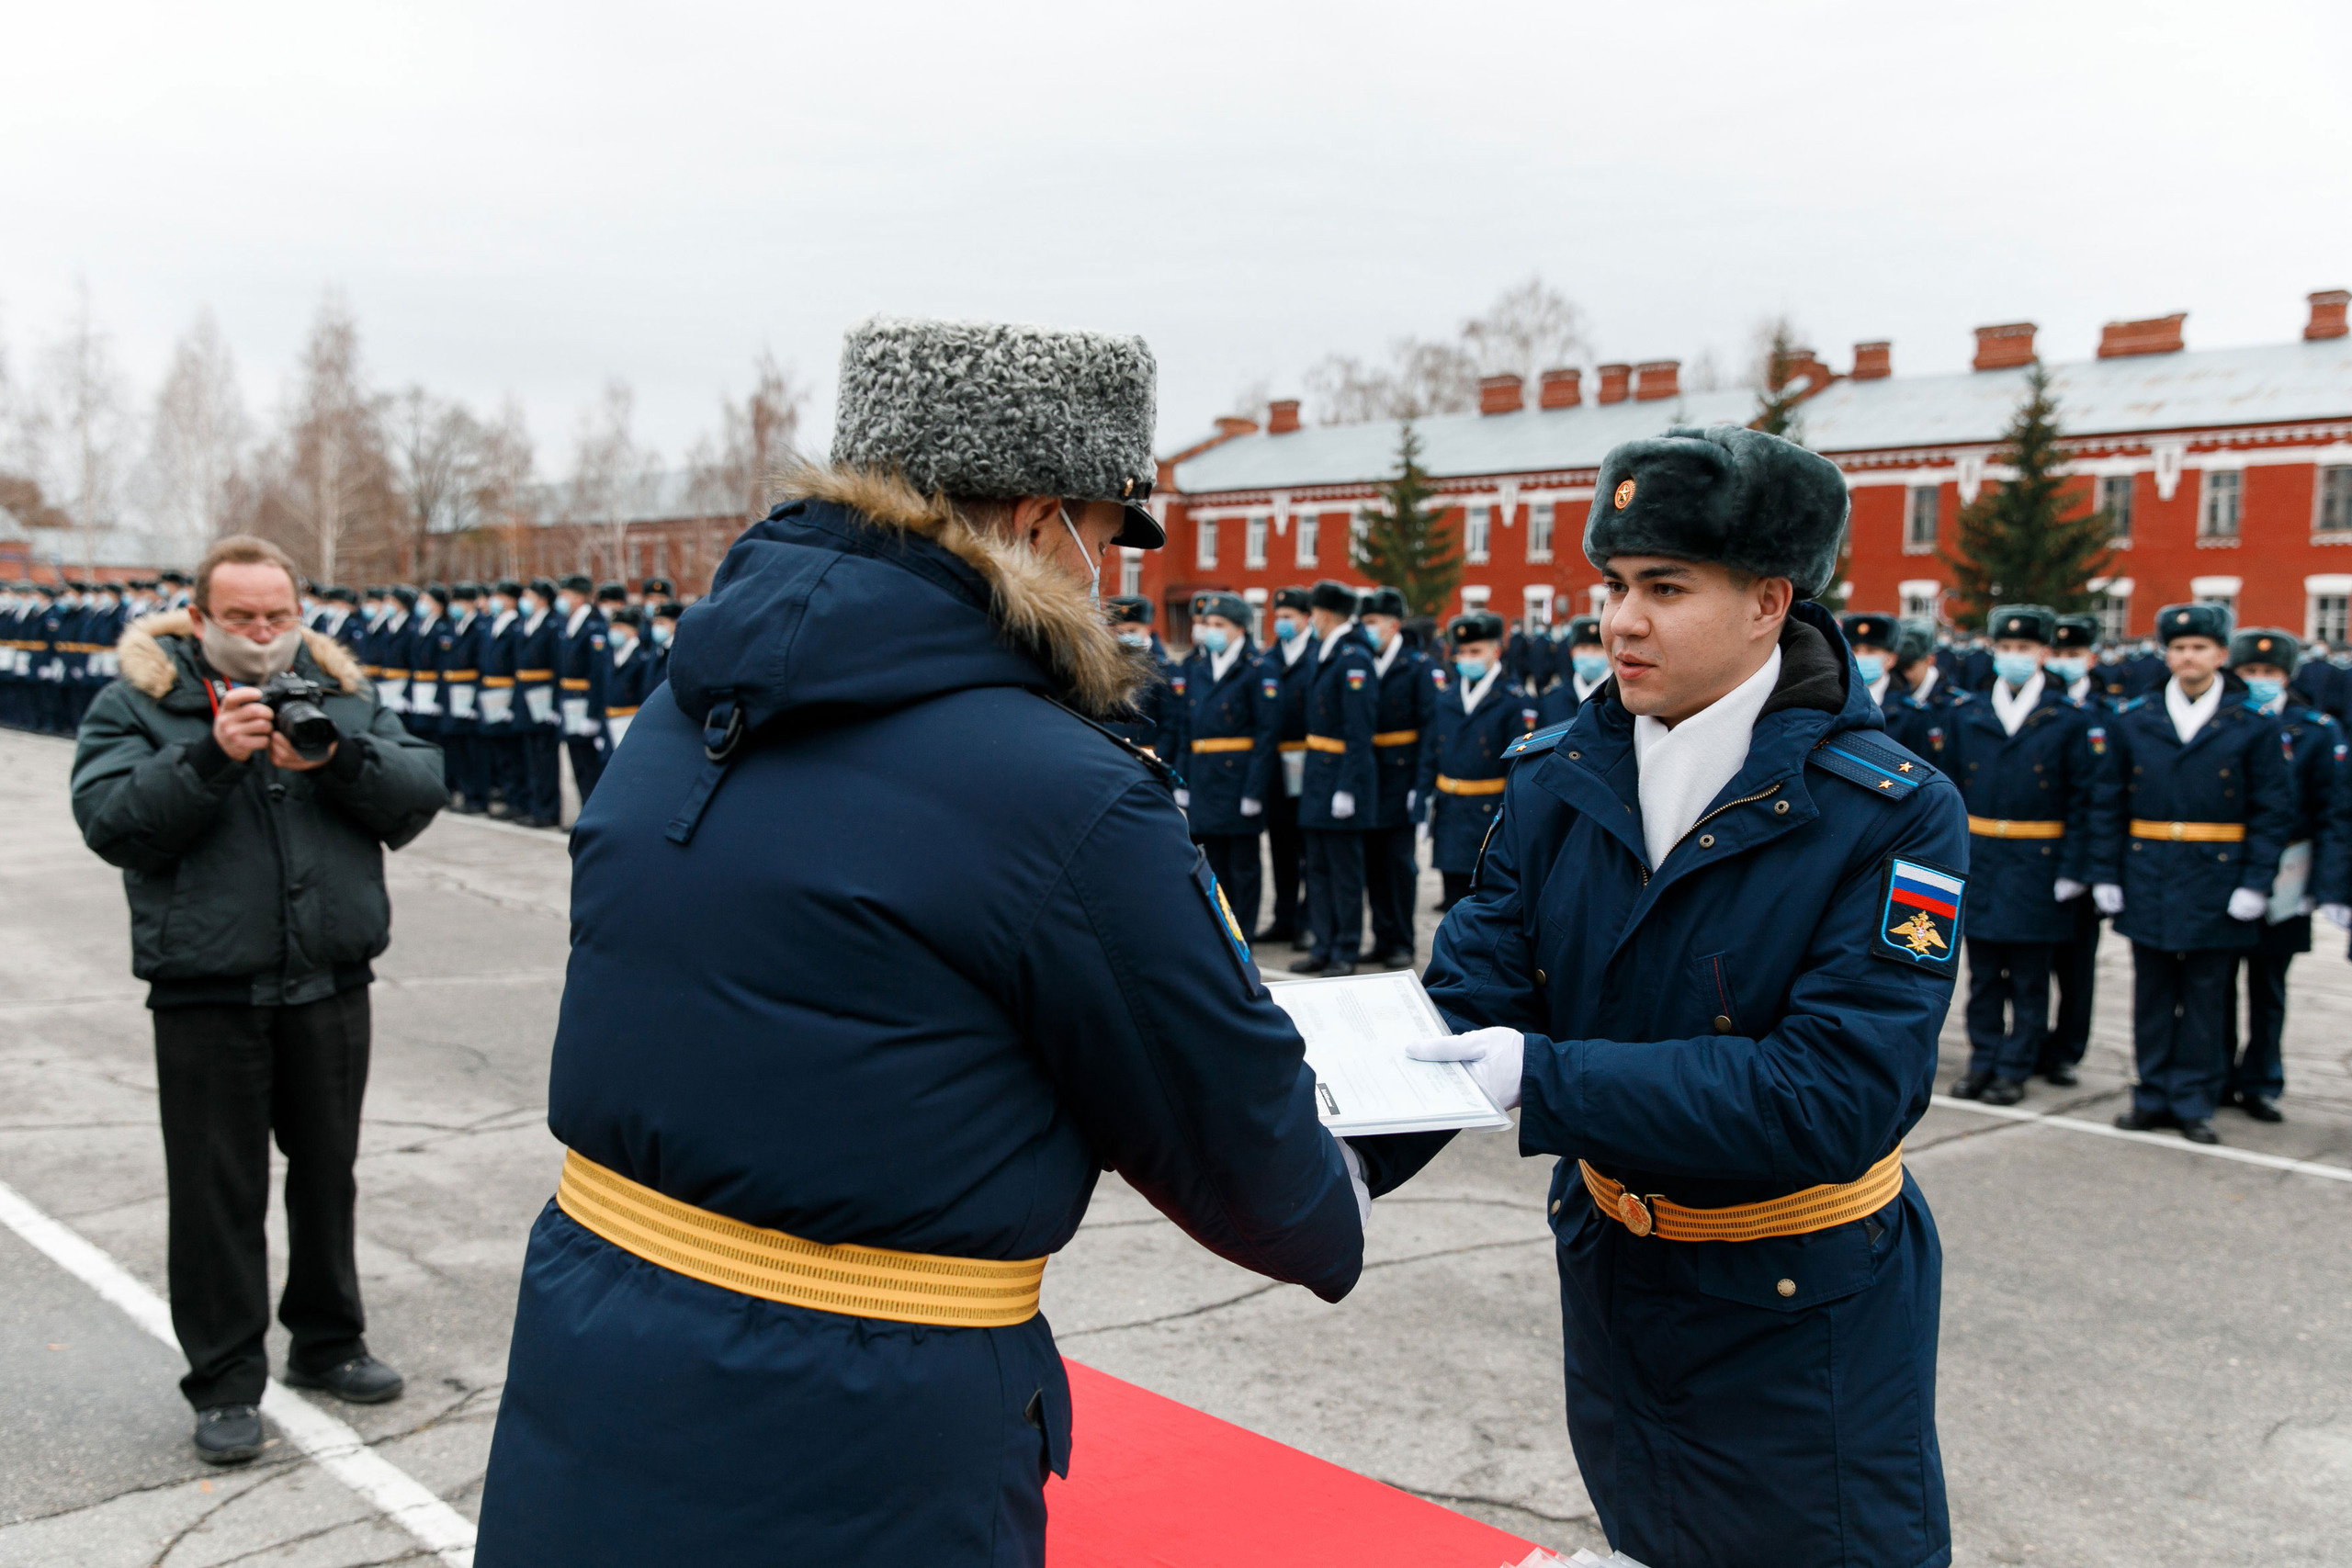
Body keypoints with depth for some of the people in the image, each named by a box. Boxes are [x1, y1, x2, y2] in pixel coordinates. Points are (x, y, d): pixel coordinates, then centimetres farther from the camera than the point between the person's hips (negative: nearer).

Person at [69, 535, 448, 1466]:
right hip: (205, 995, -3)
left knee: (327, 1171, 16)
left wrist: (340, 758, -20)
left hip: (329, 983, 3)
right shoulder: (139, 702, -1)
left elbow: (420, 791, -2)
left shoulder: (342, 692, 8)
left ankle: (326, 1342, 33)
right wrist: (211, 755, -25)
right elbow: (110, 820, -14)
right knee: (218, 1191, 4)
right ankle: (225, 1381, 17)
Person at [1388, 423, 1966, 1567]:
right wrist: (1355, 1147, -31)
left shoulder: (1893, 816, -20)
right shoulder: (1557, 779, -6)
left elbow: (1840, 1092, -28)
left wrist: (1550, 1081, -35)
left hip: (1802, 1316, -5)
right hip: (1610, 1283, 5)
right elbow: (1469, 994, -12)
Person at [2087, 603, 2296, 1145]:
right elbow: (2107, 804, 7)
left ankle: (2194, 1101, 15)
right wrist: (2105, 874, 1)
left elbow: (2275, 811, -1)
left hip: (2216, 882, -2)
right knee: (2152, 994, 9)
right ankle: (2154, 1095, 19)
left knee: (2205, 997, 5)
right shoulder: (2131, 722, 5)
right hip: (2148, 885, 2)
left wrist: (2255, 883, -9)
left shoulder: (2254, 725, -1)